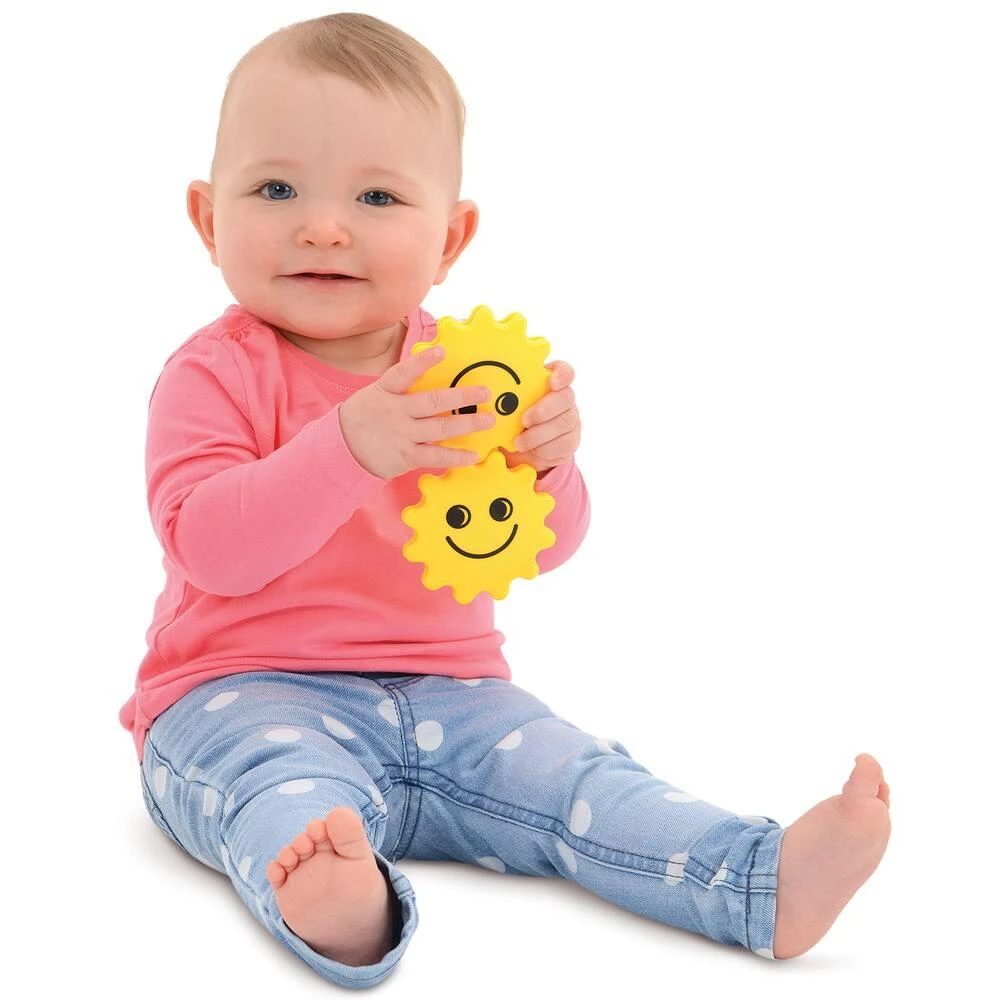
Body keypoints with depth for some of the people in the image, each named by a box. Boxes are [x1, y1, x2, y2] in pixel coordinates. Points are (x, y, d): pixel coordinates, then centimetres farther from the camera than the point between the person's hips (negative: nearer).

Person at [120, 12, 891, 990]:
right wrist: (347, 449, -33)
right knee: (281, 780, -36)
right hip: (246, 693, -4)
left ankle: (762, 881, -26)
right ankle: (330, 899, -62)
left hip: (444, 692, 5)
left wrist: (543, 465, -20)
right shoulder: (216, 372, -6)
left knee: (569, 776, -15)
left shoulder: (460, 369, 7)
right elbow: (206, 545, -21)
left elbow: (541, 549, 4)